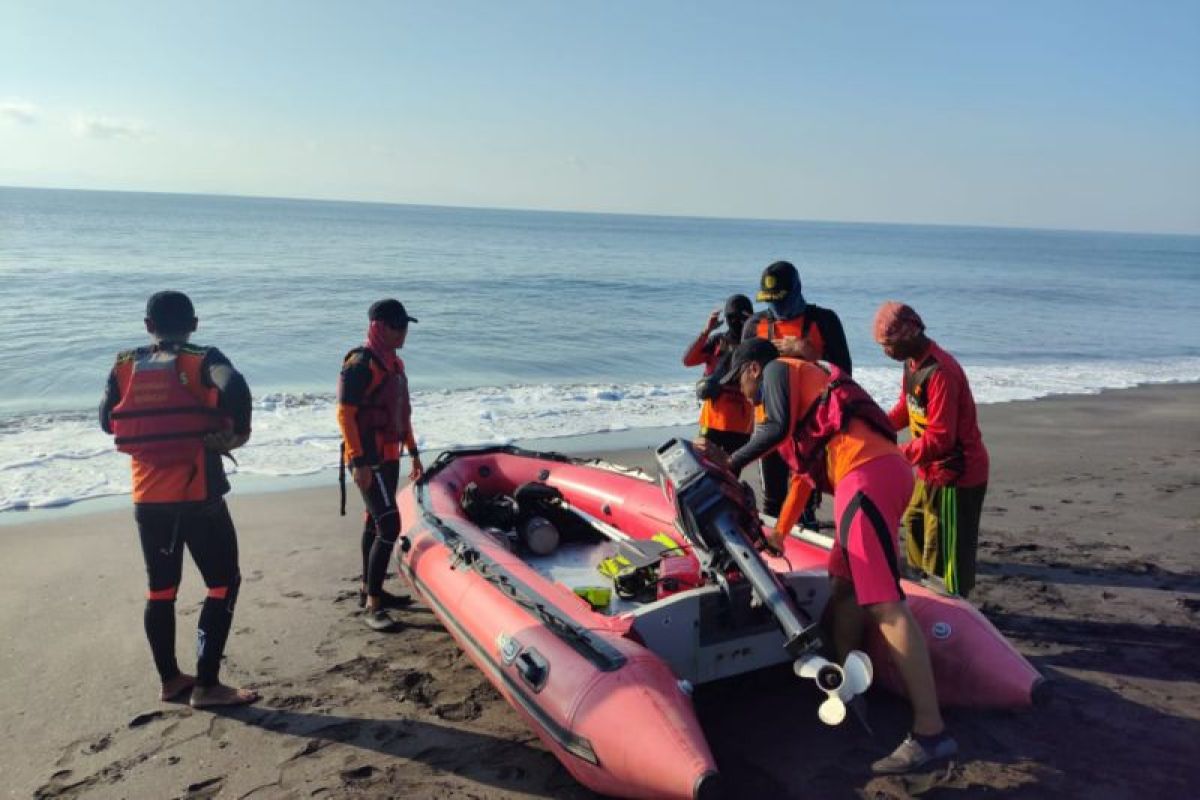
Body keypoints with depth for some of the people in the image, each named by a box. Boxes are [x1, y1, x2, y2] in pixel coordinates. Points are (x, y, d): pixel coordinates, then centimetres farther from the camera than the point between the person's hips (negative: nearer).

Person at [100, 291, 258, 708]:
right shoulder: (203, 360, -7)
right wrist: (236, 433, -13)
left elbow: (108, 421, 8)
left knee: (160, 589, 16)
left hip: (147, 498, 5)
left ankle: (170, 679, 26)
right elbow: (235, 388, -27)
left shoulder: (124, 366, 6)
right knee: (224, 583, 5)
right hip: (198, 495, -5)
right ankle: (207, 685, 4)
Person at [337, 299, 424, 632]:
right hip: (369, 460, -10)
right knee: (389, 526, -14)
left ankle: (369, 589, 32)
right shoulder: (361, 363, -15)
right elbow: (345, 414, -19)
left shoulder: (394, 362, 14)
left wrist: (413, 452, 22)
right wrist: (359, 462, -23)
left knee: (375, 522, 18)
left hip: (389, 456, 10)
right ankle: (373, 605, -8)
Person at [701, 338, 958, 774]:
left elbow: (778, 427, -11)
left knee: (883, 603, -15)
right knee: (843, 586, 18)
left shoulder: (779, 369, 10)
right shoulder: (804, 386, 36)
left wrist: (730, 463, 0)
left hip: (867, 473, -10)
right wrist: (781, 531, 45)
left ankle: (930, 731, -18)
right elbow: (805, 468, 39)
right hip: (887, 469, 10)